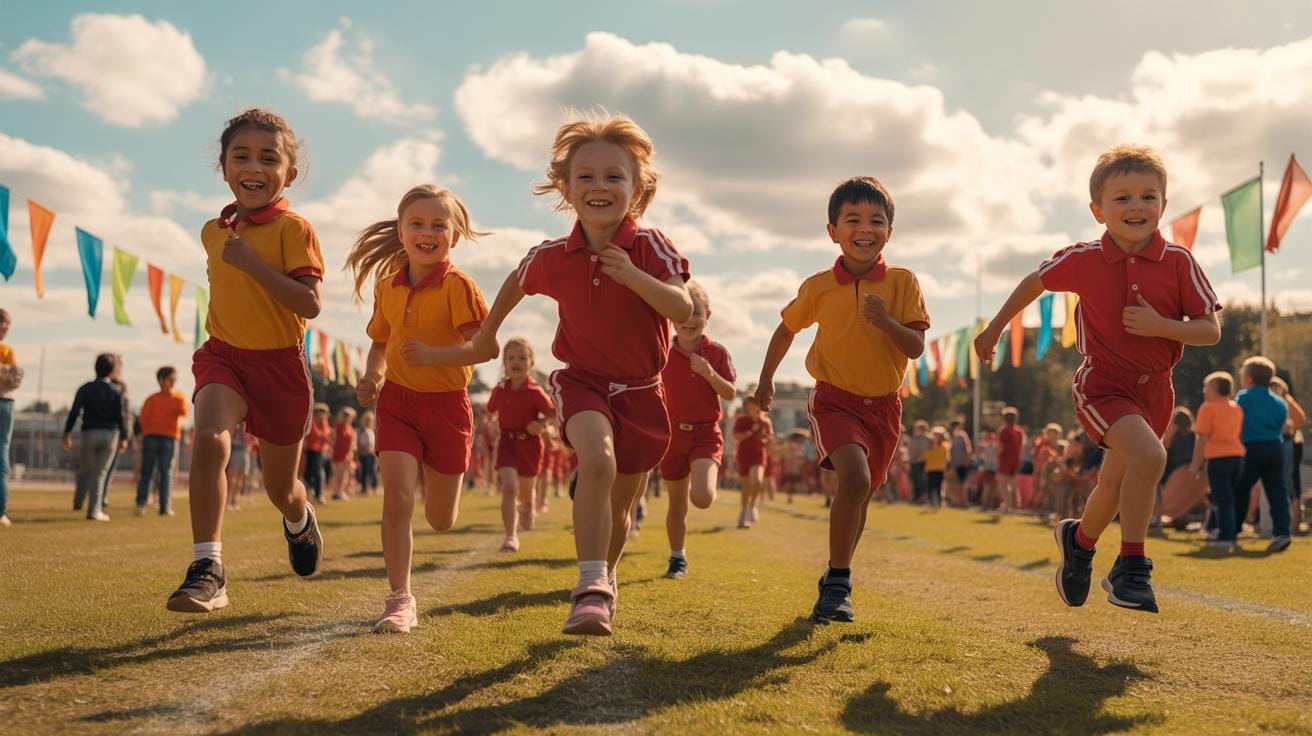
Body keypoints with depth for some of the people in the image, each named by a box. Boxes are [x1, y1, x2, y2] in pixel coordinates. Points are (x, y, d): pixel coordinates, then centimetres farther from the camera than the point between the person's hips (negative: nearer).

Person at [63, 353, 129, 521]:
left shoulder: (85, 389, 1)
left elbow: (74, 412, -3)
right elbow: (120, 417, -3)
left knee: (85, 470, 19)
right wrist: (123, 438, 3)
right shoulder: (116, 392, -1)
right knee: (100, 473, 2)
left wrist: (67, 433, 0)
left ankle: (78, 502, 22)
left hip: (89, 433, 1)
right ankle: (94, 511, -1)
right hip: (110, 434, -1)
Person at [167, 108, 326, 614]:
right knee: (209, 438, -29)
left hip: (280, 364, -3)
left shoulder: (293, 228, -12)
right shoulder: (214, 231, 5)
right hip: (223, 356, 3)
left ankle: (299, 521, 50)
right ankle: (207, 570, -29)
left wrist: (252, 263, -27)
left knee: (280, 489, 12)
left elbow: (310, 304, -22)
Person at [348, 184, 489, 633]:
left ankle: (435, 476, 48)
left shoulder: (458, 285, -14)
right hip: (398, 401, 3)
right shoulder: (388, 287, 4)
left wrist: (434, 355, -35)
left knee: (440, 520, 10)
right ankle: (400, 600, -6)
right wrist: (371, 377, -2)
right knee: (397, 499, -15)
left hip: (447, 404, -2)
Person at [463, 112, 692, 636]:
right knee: (597, 460, -33)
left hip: (641, 392, 1)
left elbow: (684, 311, -24)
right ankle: (591, 589, -35)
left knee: (620, 506, 14)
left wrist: (634, 276, -37)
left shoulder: (651, 247, -13)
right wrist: (487, 333, 26)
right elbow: (517, 282, 15)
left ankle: (606, 576, 45)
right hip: (583, 381, -1)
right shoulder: (552, 257, -7)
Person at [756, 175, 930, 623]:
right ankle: (839, 583, -16)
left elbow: (916, 348, -11)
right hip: (834, 399, -2)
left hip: (883, 405, 2)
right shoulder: (818, 287, -5)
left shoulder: (902, 282, -6)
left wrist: (886, 321, -28)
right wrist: (766, 378, 12)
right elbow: (787, 328, 13)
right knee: (855, 478, -27)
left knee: (859, 497, 15)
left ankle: (834, 581, 37)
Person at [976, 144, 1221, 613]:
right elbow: (1035, 282, 10)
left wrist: (1160, 326, -24)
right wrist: (995, 327, 16)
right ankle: (1130, 568, -18)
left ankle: (1078, 540, 50)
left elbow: (1211, 331, -7)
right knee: (1149, 455, -30)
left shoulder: (1179, 262, -8)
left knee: (1115, 488, 18)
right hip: (1103, 383, -3)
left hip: (1155, 388, 4)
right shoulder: (1082, 259, -9)